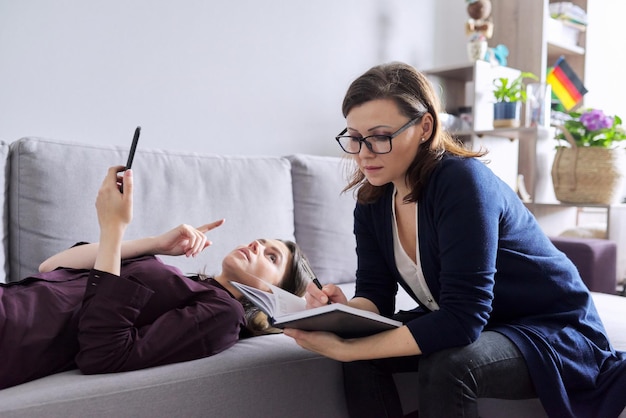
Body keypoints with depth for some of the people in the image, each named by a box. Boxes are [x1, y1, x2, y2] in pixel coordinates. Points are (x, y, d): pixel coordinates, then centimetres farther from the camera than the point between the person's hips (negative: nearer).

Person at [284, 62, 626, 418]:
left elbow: (463, 317, -32)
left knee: (444, 367, -32)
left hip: (558, 333, -6)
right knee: (362, 353, -13)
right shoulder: (373, 199, -5)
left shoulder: (462, 182, -28)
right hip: (470, 329, 6)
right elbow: (375, 295, -6)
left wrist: (346, 349, -35)